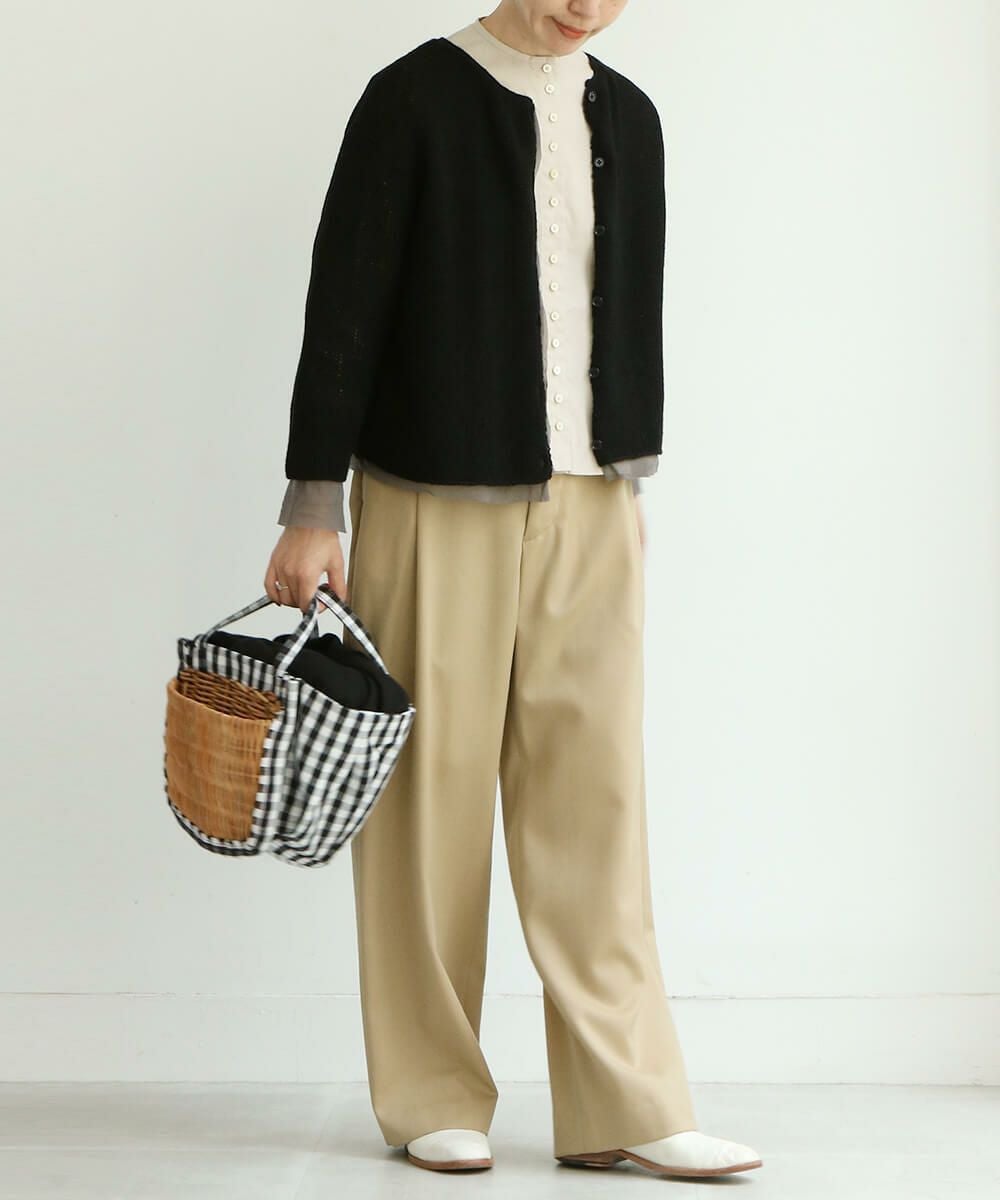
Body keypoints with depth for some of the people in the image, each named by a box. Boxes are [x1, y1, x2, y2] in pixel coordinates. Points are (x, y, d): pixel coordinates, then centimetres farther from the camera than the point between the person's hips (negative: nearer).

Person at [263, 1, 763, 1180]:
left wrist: (633, 483, 16)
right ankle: (433, 1099, 13)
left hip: (588, 507, 4)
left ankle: (623, 1106, 5)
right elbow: (343, 303, -6)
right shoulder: (416, 98, -4)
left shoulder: (626, 116, 11)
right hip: (434, 506, -4)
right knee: (430, 795, 2)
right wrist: (312, 509, -9)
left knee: (592, 795, 2)